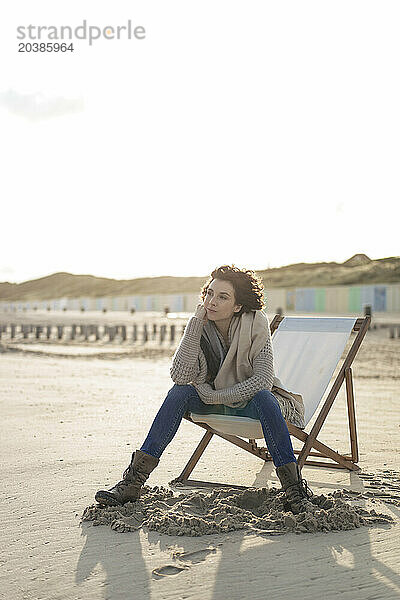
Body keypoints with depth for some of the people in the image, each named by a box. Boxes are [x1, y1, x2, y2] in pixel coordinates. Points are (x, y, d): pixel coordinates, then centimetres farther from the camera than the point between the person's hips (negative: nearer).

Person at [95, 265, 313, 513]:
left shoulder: (256, 323, -21)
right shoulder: (200, 325, -15)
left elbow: (263, 379, -24)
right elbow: (180, 376, -27)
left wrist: (217, 396, -24)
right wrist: (195, 325, -33)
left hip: (247, 397, -2)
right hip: (209, 396, 2)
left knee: (264, 398, -35)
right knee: (180, 392, -26)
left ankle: (294, 486, -29)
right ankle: (133, 481, -26)